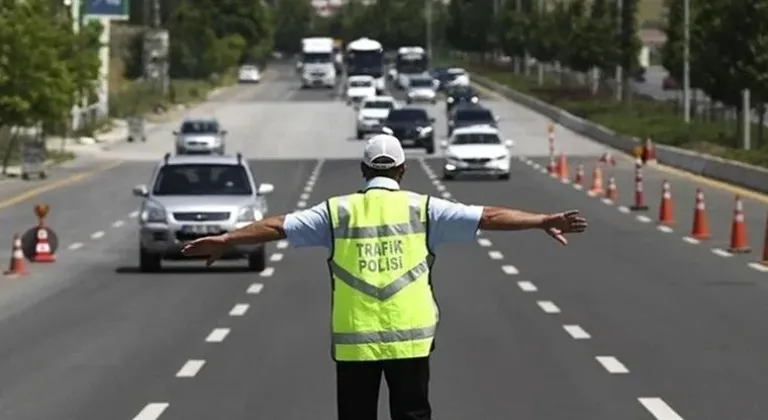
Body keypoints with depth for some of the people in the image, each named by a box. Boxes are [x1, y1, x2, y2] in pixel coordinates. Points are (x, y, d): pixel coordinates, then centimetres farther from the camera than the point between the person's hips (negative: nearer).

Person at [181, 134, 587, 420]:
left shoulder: (338, 212, 2)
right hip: (410, 338, 0)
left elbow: (278, 226, 4)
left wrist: (223, 240, 12)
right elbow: (488, 217, -1)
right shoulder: (422, 209, 1)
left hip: (353, 340, 0)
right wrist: (543, 221, 3)